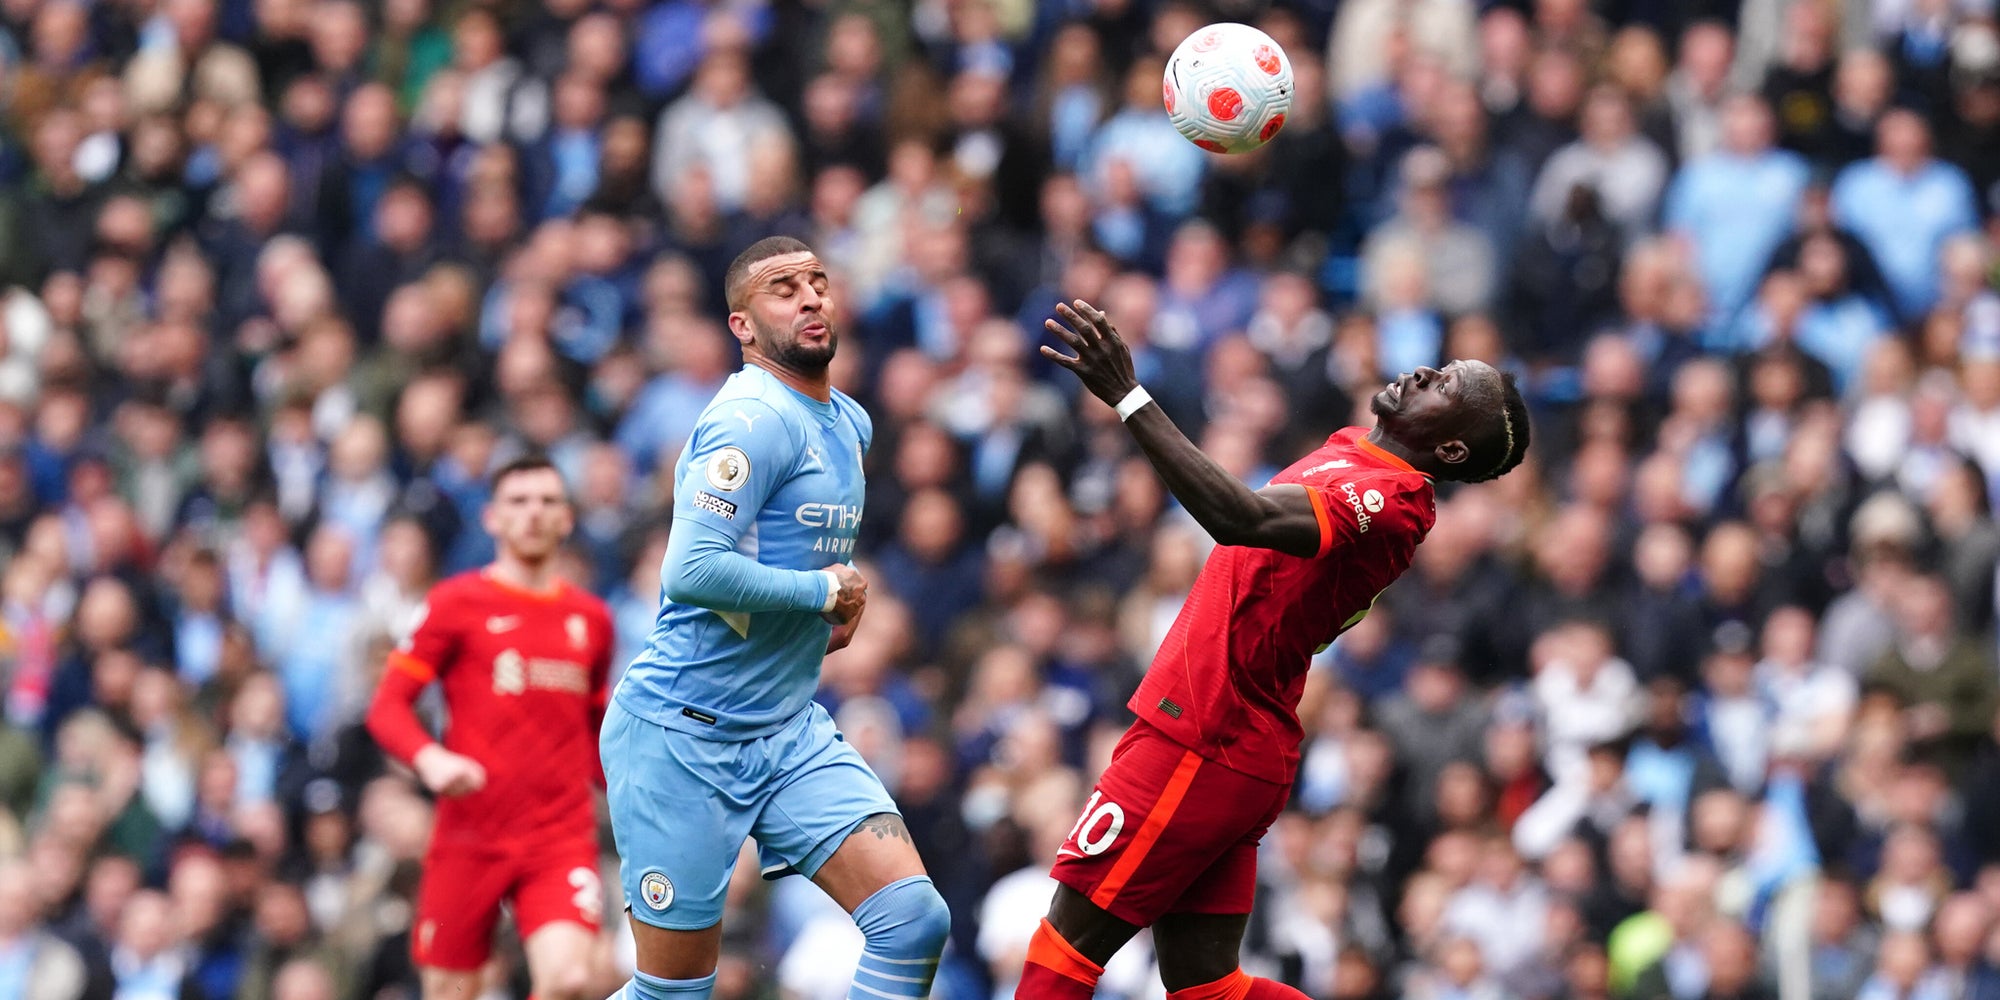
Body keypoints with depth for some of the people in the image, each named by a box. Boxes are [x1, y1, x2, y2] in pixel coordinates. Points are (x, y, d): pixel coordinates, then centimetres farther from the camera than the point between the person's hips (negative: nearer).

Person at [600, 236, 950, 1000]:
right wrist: (825, 591, -15)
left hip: (791, 733, 8)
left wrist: (839, 610, 11)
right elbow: (692, 570, -28)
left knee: (913, 920, -10)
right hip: (685, 736, -8)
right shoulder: (756, 420, -16)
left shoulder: (849, 424, 13)